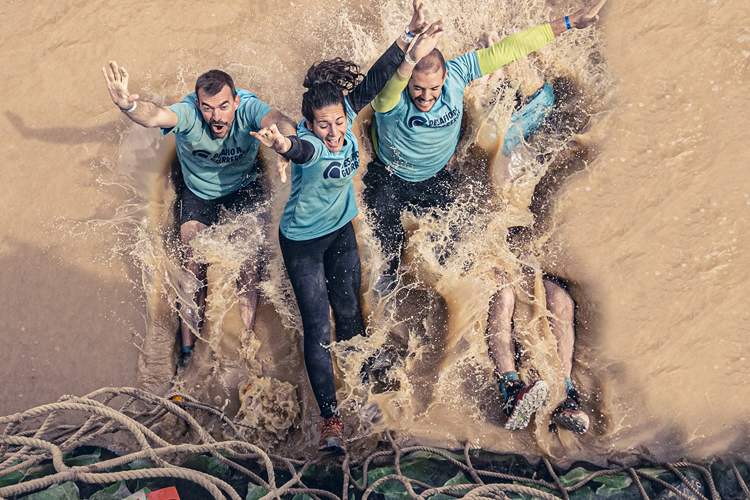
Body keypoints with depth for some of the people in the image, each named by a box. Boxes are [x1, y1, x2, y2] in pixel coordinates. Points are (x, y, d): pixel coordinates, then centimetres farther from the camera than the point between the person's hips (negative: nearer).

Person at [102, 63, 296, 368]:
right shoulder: (187, 113, -30)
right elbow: (155, 116, -50)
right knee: (193, 270, -8)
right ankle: (187, 352, 7)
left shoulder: (247, 108, -29)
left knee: (248, 269, -12)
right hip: (197, 193, 0)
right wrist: (127, 106, -75)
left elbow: (278, 120, -49)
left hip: (243, 190, 0)